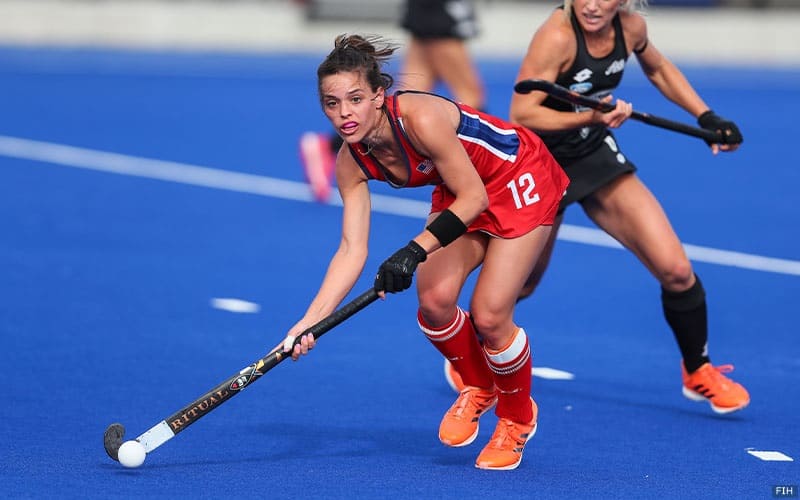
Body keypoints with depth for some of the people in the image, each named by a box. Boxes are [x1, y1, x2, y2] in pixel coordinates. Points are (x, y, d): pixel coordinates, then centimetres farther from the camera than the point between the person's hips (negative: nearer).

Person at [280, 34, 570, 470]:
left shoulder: (420, 119, -34)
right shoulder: (351, 163, -13)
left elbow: (474, 198, -28)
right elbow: (352, 249, -14)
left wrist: (415, 251, -36)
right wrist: (311, 320, -22)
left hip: (520, 179, -6)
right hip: (460, 194, 6)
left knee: (489, 316, -12)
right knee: (434, 300, -13)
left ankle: (517, 418, 16)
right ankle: (477, 388, 18)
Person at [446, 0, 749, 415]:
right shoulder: (557, 36, -29)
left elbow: (657, 67, 14)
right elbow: (522, 114, -31)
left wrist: (706, 117, 7)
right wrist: (591, 117, -41)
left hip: (597, 155, 5)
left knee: (675, 270, -5)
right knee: (521, 284, 8)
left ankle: (698, 372, 16)